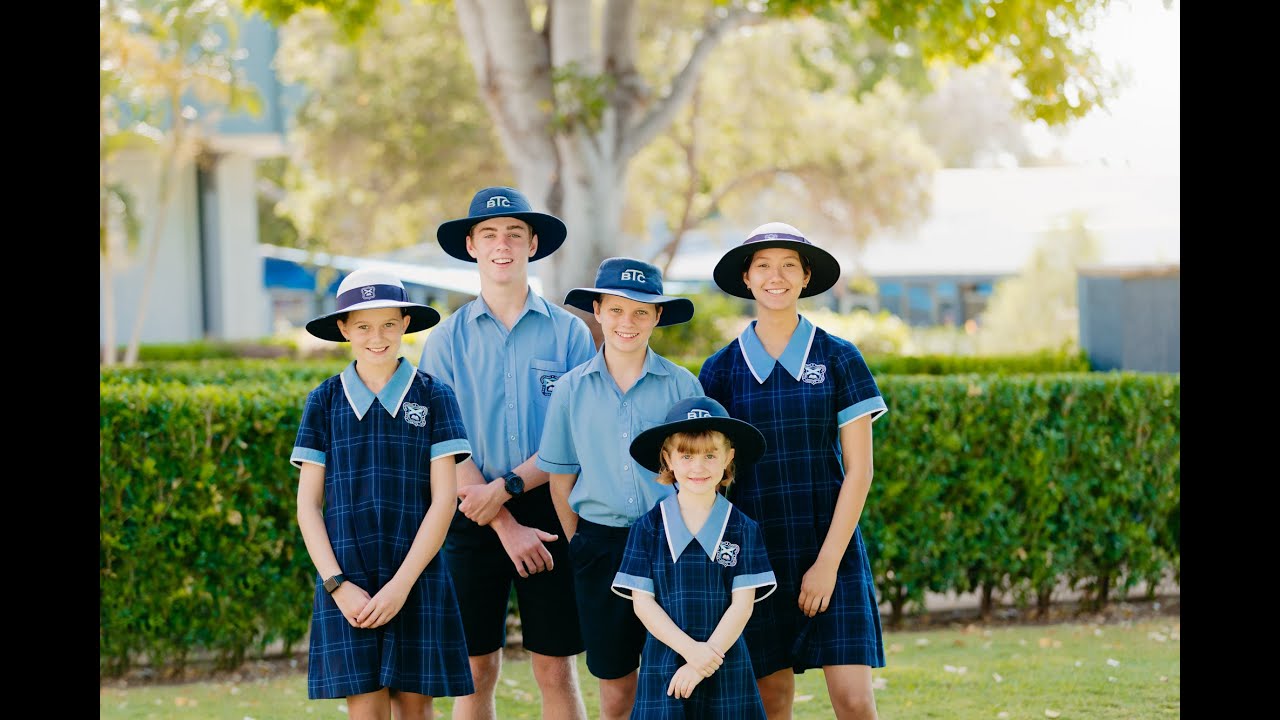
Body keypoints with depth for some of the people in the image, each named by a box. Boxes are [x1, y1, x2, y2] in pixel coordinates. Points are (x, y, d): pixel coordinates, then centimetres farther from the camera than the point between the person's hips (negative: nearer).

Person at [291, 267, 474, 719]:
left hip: (416, 579, 0)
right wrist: (337, 584, -7)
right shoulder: (325, 401, 5)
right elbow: (308, 504, 5)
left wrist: (402, 584, -10)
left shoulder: (433, 397, 2)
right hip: (347, 580, 0)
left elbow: (444, 499, -2)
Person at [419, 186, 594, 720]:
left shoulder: (568, 332, 3)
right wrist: (506, 526, -10)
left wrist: (506, 486, -14)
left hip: (549, 511, 0)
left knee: (556, 670, 2)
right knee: (477, 671, 4)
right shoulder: (447, 340, 4)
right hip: (474, 519, 1)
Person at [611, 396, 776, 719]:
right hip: (663, 665, 0)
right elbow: (642, 601, -1)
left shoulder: (743, 530, 3)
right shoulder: (648, 528, 3)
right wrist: (690, 649, -13)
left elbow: (743, 602, -2)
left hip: (726, 668, 0)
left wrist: (703, 663, -11)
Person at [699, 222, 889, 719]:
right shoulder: (721, 370, 4)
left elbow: (858, 470, -2)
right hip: (755, 556, 1)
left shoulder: (838, 359, 0)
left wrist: (829, 562, -8)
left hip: (831, 549, -1)